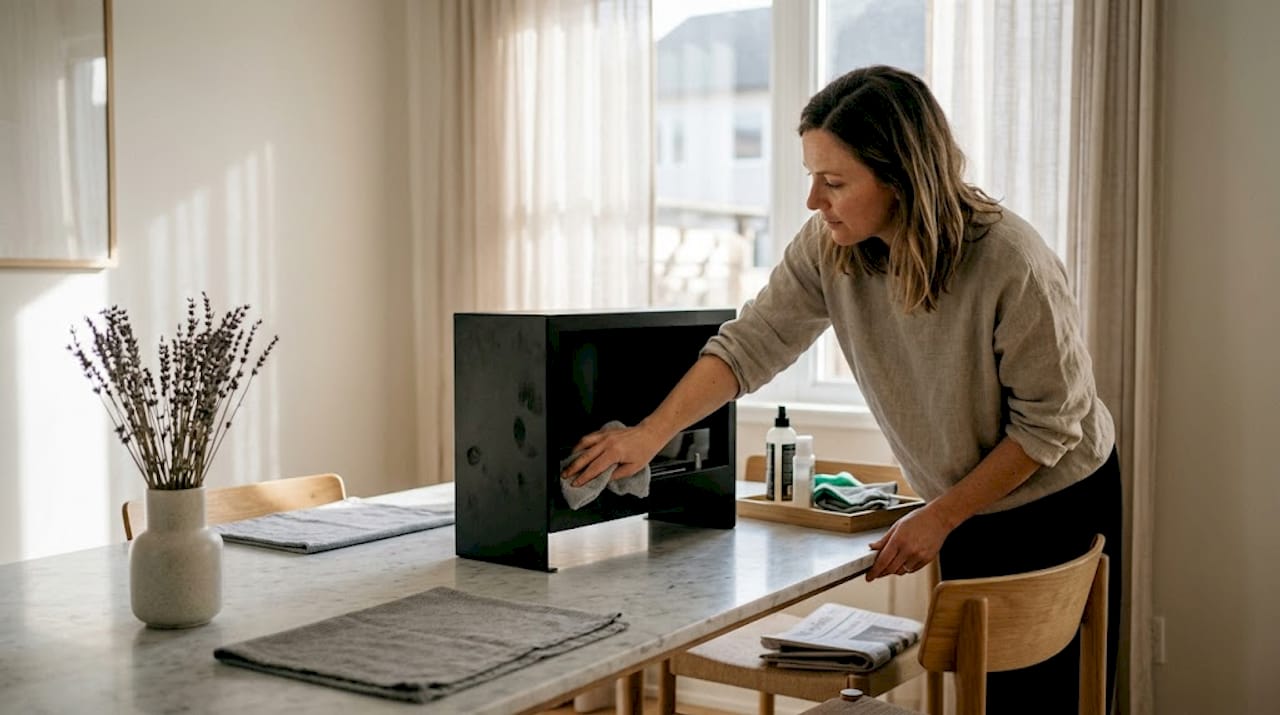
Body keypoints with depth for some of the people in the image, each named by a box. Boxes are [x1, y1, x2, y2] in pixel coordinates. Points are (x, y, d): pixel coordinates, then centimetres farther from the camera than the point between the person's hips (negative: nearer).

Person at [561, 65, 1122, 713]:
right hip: (963, 510, 5)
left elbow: (1047, 425, -21)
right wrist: (651, 433, -25)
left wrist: (938, 518, -19)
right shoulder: (827, 247, -15)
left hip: (1057, 508, -4)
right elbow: (753, 342, -14)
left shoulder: (1013, 264, -30)